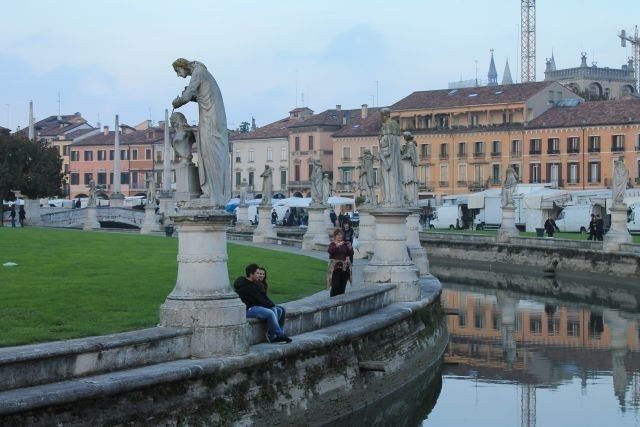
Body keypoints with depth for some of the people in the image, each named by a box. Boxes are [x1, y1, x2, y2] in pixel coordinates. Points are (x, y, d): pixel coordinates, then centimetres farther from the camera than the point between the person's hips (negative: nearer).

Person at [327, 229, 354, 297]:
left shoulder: (345, 244, 11)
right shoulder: (332, 244, 0)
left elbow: (351, 254, 8)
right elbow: (330, 251, -20)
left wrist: (350, 248, -13)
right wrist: (337, 245, -32)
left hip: (344, 268, 4)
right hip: (335, 268, -4)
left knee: (342, 287, 4)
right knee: (335, 286, -12)